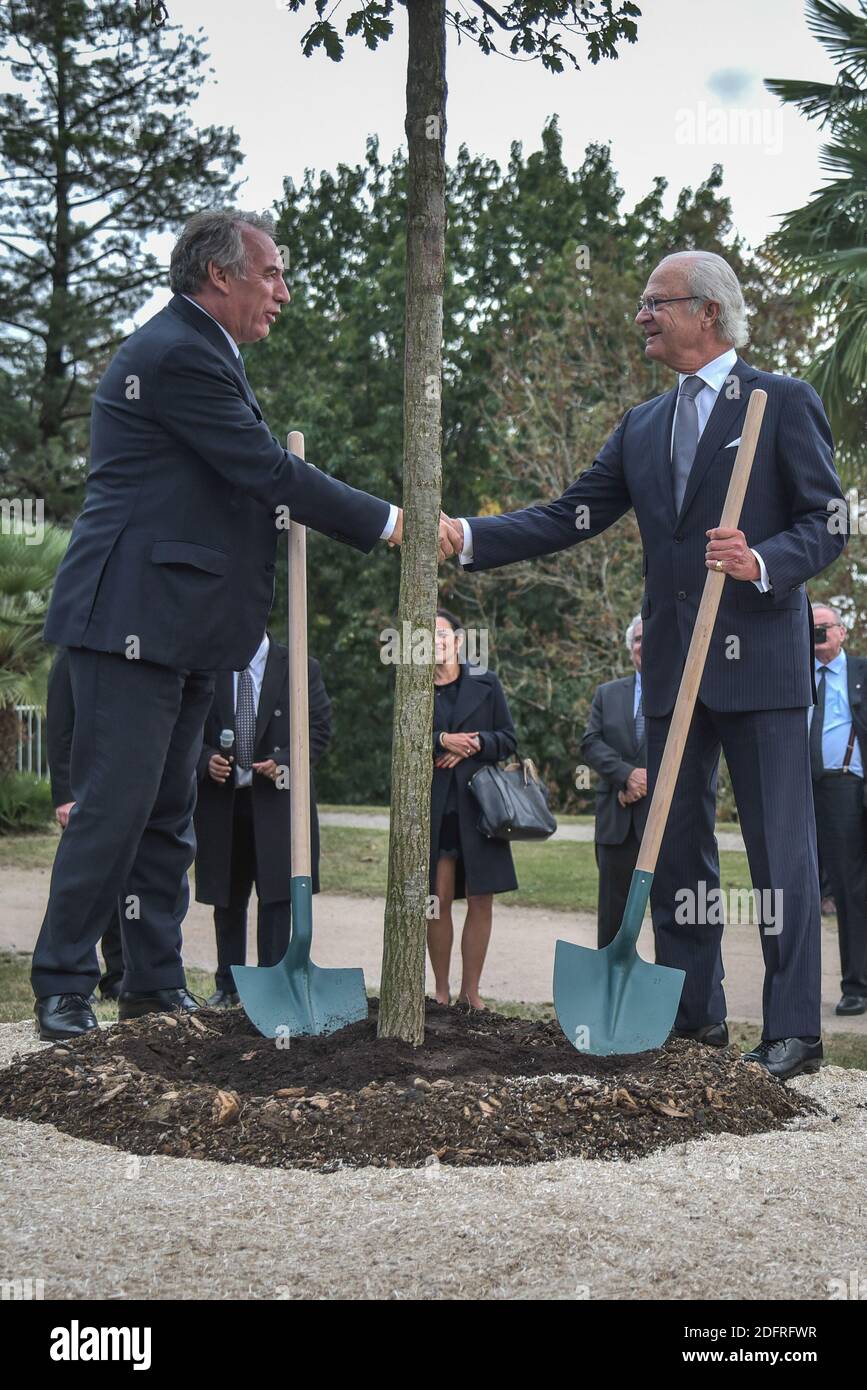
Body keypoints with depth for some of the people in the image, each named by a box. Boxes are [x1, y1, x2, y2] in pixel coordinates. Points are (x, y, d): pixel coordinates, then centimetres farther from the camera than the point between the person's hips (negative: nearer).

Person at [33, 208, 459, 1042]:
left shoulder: (198, 351, 20)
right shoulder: (176, 355, -14)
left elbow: (246, 479, 22)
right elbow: (268, 470, -17)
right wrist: (387, 524, -11)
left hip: (181, 625, 11)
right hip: (135, 616, -11)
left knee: (167, 813, 12)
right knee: (114, 807, -7)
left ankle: (154, 983, 19)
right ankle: (62, 987, 2)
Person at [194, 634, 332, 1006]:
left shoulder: (301, 668, 2)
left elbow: (320, 729, 1)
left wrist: (284, 762, -14)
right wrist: (206, 760, -11)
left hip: (277, 798, -2)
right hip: (221, 798, 2)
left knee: (276, 895, -5)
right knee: (227, 898, 10)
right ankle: (227, 985, 19)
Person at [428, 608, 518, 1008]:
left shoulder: (485, 683, 9)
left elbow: (509, 739, 7)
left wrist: (475, 742, -9)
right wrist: (442, 741, -12)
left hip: (478, 804, 1)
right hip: (433, 806, 0)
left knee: (481, 901, -1)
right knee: (439, 900, -1)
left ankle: (471, 990, 7)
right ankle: (441, 990, 9)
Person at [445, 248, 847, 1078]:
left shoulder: (783, 403, 0)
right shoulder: (641, 427, 17)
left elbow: (828, 522, -4)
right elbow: (570, 517, 10)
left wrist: (763, 563, -23)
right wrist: (469, 538, -2)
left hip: (760, 661, -6)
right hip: (673, 667, 6)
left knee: (780, 847, -4)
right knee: (675, 846, 10)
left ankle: (793, 1028, 1)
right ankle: (692, 1014, 20)